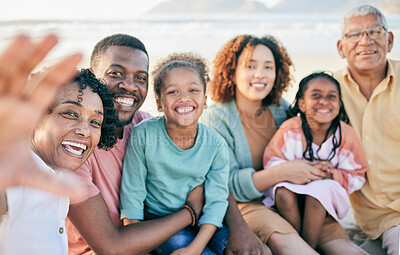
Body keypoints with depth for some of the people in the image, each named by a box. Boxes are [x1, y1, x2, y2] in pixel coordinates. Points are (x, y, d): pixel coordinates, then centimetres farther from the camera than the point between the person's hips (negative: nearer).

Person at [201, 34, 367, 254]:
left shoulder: (281, 109, 8)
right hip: (241, 204, -5)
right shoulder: (215, 118, -9)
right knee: (280, 235, -36)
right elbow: (227, 185, -16)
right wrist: (281, 172, -26)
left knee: (333, 233, -25)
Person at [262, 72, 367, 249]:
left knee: (318, 191, -33)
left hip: (328, 191, 0)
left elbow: (357, 177, -4)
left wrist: (333, 175, -26)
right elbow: (271, 163, -14)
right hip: (292, 187, 0)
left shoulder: (347, 135, -9)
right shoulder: (290, 128, -13)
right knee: (283, 193, -31)